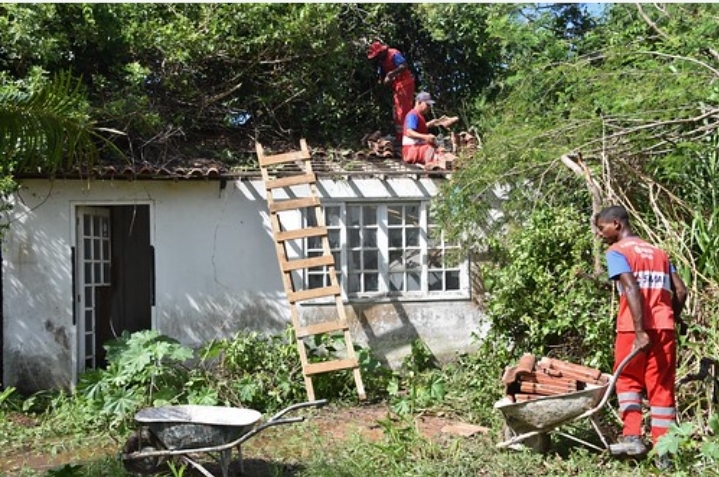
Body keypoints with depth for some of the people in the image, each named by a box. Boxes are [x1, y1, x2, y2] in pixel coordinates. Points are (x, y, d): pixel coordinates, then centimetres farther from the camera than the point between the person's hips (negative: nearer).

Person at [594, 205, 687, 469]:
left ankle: (632, 437, 0)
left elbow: (631, 290, -14)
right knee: (662, 388, 8)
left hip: (634, 328, -5)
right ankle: (663, 451, 8)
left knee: (628, 380, 13)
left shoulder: (617, 251, 0)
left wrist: (640, 331, -19)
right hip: (664, 328, 5)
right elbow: (681, 291, 14)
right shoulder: (659, 252, 20)